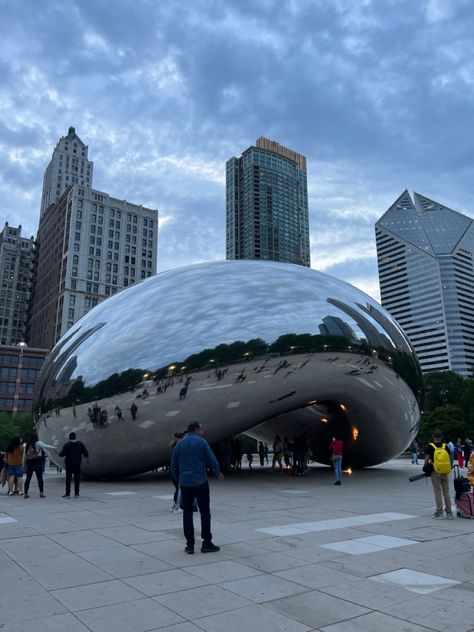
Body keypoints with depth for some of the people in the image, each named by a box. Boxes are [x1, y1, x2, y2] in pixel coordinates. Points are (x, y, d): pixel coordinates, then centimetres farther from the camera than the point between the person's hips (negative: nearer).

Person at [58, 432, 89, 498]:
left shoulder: (66, 445, -8)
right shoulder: (80, 444, 0)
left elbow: (62, 454, -9)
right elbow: (85, 453, 3)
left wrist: (58, 453, 12)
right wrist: (87, 459, 20)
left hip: (69, 464, -3)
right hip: (78, 464, 3)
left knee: (68, 478, 2)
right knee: (77, 478, 9)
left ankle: (68, 493, 1)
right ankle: (76, 493, 11)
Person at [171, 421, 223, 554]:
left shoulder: (179, 444, 6)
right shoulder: (201, 442, -7)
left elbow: (174, 466, 9)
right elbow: (212, 460, -6)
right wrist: (218, 473, 12)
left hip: (185, 484, 4)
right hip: (200, 483, -4)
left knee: (187, 514, 8)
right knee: (205, 513, 6)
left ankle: (190, 545, 10)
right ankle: (207, 543, 10)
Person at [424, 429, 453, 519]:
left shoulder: (430, 447, -7)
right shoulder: (445, 446, 2)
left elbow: (426, 459, -8)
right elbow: (449, 459, 4)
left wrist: (426, 469, 6)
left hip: (435, 472, -3)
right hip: (445, 472, 3)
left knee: (438, 492, 4)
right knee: (446, 492, 12)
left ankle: (439, 512, 7)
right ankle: (449, 511, 16)